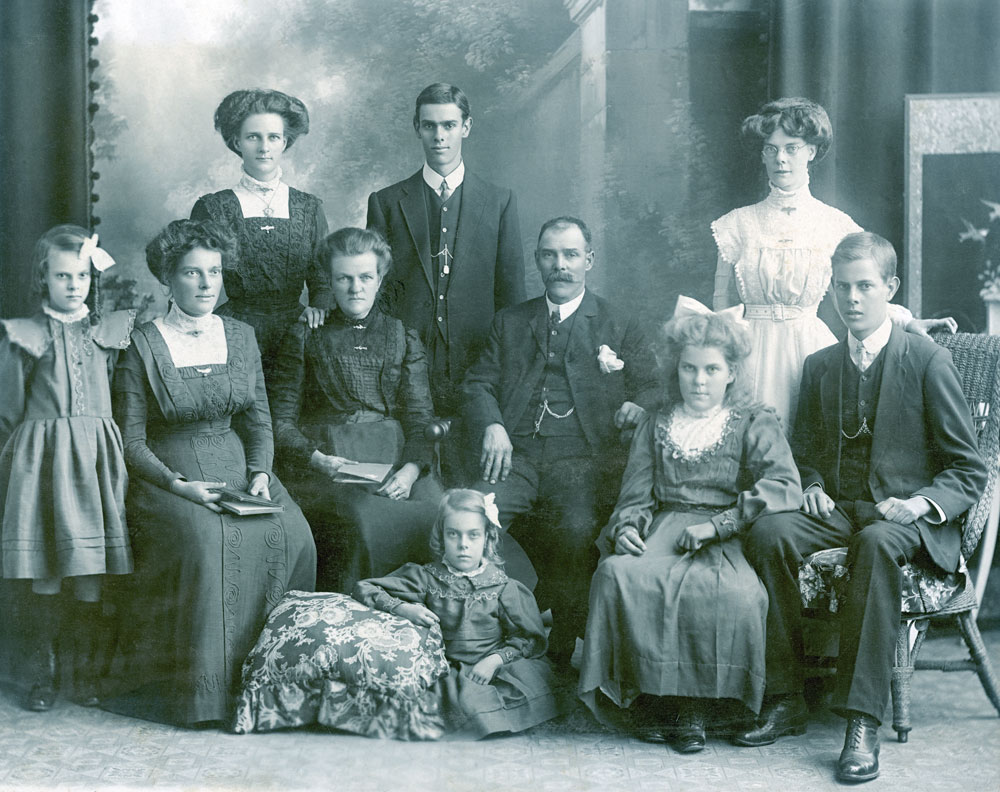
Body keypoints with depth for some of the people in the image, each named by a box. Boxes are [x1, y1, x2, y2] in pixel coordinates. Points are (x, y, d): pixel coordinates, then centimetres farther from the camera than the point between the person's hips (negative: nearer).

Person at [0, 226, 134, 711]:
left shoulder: (110, 330, 9)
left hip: (96, 454, 2)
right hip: (41, 456, -2)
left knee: (91, 571, 1)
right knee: (45, 575, -1)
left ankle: (86, 671, 13)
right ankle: (42, 675, 12)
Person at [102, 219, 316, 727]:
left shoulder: (241, 338, 11)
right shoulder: (142, 347, -3)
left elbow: (258, 419, 12)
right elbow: (130, 441, -4)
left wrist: (260, 473, -6)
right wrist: (176, 484, -19)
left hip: (237, 465, 4)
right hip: (167, 473, -4)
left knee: (289, 534, -24)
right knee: (205, 539, -33)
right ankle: (200, 684, -22)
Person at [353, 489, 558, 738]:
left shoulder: (503, 587, 5)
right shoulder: (426, 578, 6)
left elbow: (531, 638, 4)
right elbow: (364, 589, 7)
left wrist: (495, 659, -13)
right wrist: (402, 608, -10)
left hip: (489, 669, 2)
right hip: (448, 669, -1)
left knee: (532, 675, -28)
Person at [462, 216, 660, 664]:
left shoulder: (620, 327, 18)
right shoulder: (510, 323, 24)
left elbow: (654, 387, 12)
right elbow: (478, 383, 15)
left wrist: (638, 405, -13)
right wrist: (491, 425, -7)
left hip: (584, 458, -2)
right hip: (516, 455, 2)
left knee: (577, 529, -34)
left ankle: (563, 644, -18)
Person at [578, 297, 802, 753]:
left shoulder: (755, 424, 11)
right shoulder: (654, 426, 22)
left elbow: (786, 488, -6)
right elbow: (636, 496, 16)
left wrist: (716, 524, -17)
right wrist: (626, 527, -9)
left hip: (726, 542, -2)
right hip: (662, 532, 3)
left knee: (734, 593, -36)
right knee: (618, 573, -31)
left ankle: (694, 703, -17)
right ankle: (654, 694, -18)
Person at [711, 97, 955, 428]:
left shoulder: (833, 223, 3)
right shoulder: (739, 224, 4)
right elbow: (722, 303, 7)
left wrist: (909, 321, -9)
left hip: (810, 348, 0)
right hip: (753, 351, 0)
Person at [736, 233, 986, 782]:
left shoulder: (928, 361, -1)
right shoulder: (818, 366, 13)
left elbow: (968, 470, -1)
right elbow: (804, 451, 25)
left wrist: (921, 504, -19)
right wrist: (814, 487, 2)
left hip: (903, 519, -4)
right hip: (838, 511, 4)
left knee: (877, 543, -39)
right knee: (768, 533, -27)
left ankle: (862, 722, -38)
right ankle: (784, 700, -20)